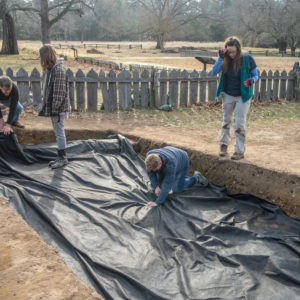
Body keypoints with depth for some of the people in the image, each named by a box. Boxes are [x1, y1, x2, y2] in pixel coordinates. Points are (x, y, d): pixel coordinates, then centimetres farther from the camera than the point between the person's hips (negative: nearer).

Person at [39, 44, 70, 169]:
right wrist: (46, 107, 19)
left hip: (59, 108, -10)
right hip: (52, 106, 10)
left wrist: (55, 109, -22)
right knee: (57, 132, 15)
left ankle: (62, 158, 9)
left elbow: (59, 92, -21)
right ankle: (60, 157, 25)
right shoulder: (51, 69, 12)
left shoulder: (59, 70, -17)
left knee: (59, 132, -1)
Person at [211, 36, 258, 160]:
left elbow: (255, 75, -5)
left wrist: (251, 80, -28)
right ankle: (224, 144, 34)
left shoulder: (247, 58, -14)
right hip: (228, 95, 3)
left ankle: (240, 151, 9)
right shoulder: (225, 58, -7)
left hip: (243, 96, -3)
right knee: (226, 121, 16)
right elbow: (214, 72, -13)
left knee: (239, 124, -2)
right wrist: (220, 58, -24)